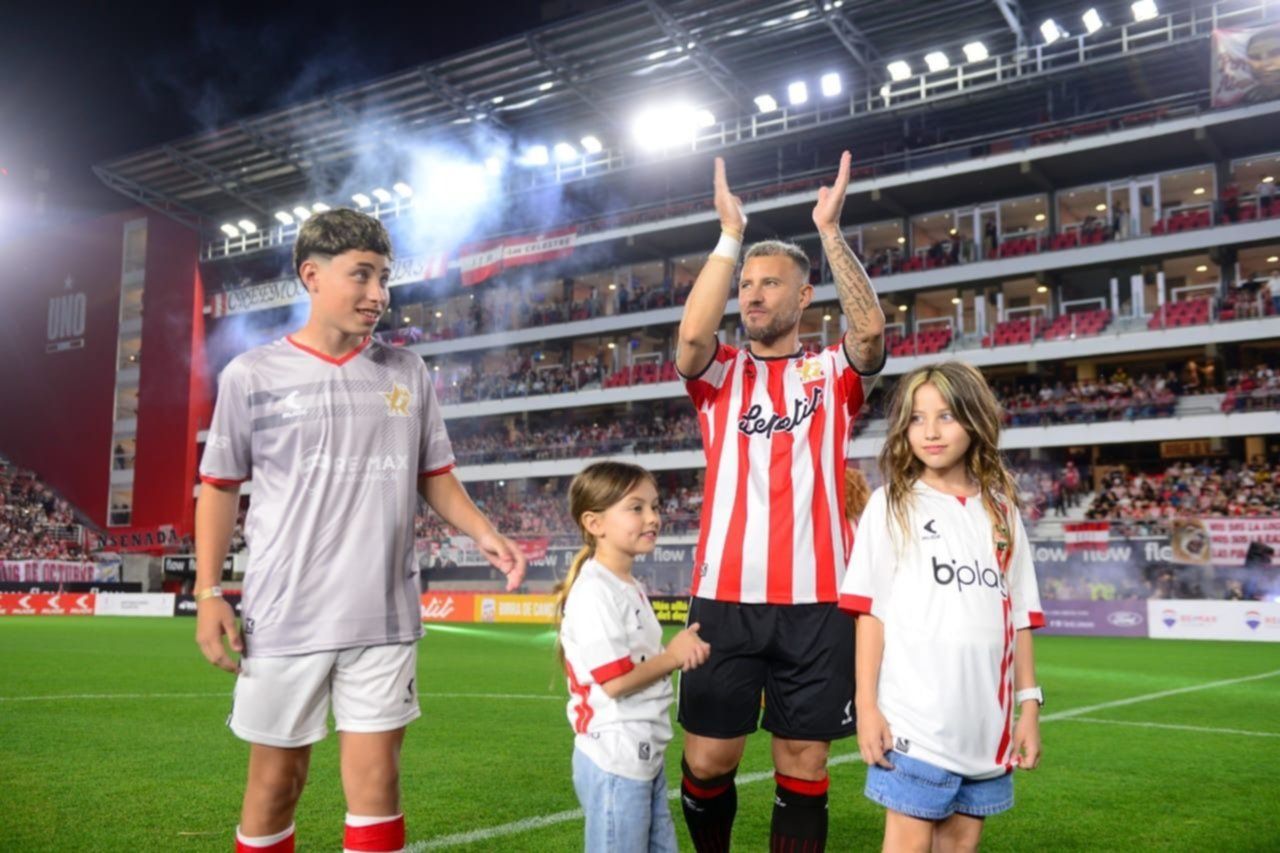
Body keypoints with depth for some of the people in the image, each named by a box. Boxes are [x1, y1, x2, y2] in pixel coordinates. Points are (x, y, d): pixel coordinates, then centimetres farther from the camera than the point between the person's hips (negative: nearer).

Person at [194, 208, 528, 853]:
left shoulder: (406, 373, 6)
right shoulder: (252, 375, -1)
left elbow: (434, 476, 12)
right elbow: (219, 486, 6)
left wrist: (482, 532, -6)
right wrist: (208, 591, -1)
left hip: (384, 618, 2)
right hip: (284, 618, -1)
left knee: (376, 780, 5)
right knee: (275, 781, 11)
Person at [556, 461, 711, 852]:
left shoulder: (628, 587, 12)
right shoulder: (594, 593, -20)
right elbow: (615, 681, -23)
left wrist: (680, 651, -2)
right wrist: (672, 657, -11)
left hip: (645, 757, 10)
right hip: (614, 761, -10)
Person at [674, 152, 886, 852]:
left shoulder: (833, 374, 8)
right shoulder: (720, 374, 9)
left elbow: (871, 330, -13)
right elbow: (691, 334, -13)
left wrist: (829, 229, -12)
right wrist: (730, 234, -10)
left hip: (816, 599, 0)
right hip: (727, 595, 1)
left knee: (804, 764, 6)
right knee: (707, 759, 5)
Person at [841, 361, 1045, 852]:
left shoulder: (1002, 511, 10)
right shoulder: (891, 505, -1)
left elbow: (1021, 617, 11)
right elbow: (870, 611, -5)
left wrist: (1029, 704, 8)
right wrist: (867, 704, -10)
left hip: (987, 719, 4)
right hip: (915, 717, -4)